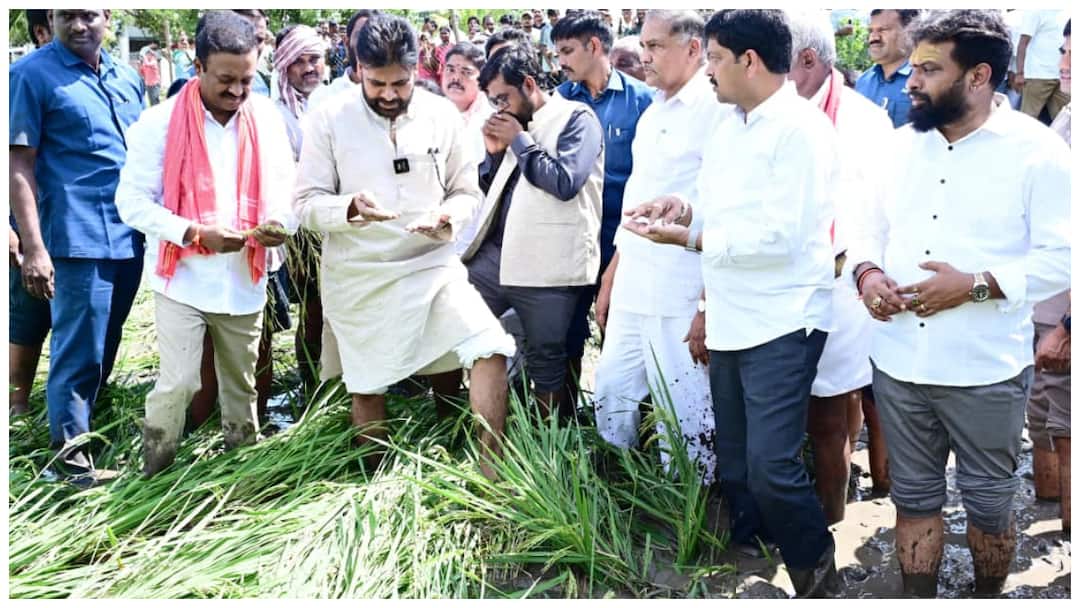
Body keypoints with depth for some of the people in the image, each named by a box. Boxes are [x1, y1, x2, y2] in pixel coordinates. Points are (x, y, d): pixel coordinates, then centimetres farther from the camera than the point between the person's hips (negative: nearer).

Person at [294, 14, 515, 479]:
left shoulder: (443, 114, -1)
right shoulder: (328, 119, -7)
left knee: (491, 350, -16)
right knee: (366, 387, 11)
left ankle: (491, 472, -4)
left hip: (433, 266, 1)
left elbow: (468, 192, 5)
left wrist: (447, 217, -17)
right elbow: (306, 205, -6)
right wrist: (349, 208, -27)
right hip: (359, 278, -1)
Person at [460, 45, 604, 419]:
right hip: (493, 254, 7)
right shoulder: (514, 124, 14)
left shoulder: (576, 119, -5)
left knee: (546, 362, 5)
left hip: (546, 265, -6)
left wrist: (519, 141, -11)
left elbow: (566, 182, -21)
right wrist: (494, 152, 3)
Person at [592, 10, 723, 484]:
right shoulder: (652, 114, 16)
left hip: (683, 297, -8)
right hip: (632, 290, 9)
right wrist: (610, 279, 21)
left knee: (686, 419, 1)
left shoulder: (717, 111, -11)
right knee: (610, 394, 16)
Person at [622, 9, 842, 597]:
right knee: (733, 466, 15)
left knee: (770, 467, -13)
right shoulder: (725, 128, 13)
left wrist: (687, 237, -14)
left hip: (781, 324, -9)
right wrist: (687, 205, -2)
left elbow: (777, 238, -20)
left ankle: (818, 578, 10)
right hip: (730, 321, 9)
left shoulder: (799, 128, -14)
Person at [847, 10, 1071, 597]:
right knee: (914, 497, 16)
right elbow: (872, 226, 13)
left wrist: (976, 285, -23)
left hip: (984, 371, -4)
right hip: (898, 363, 4)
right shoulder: (904, 142, 7)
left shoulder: (1036, 149, -9)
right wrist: (867, 273, -9)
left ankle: (988, 597, 37)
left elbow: (1061, 257, -12)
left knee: (988, 502, 13)